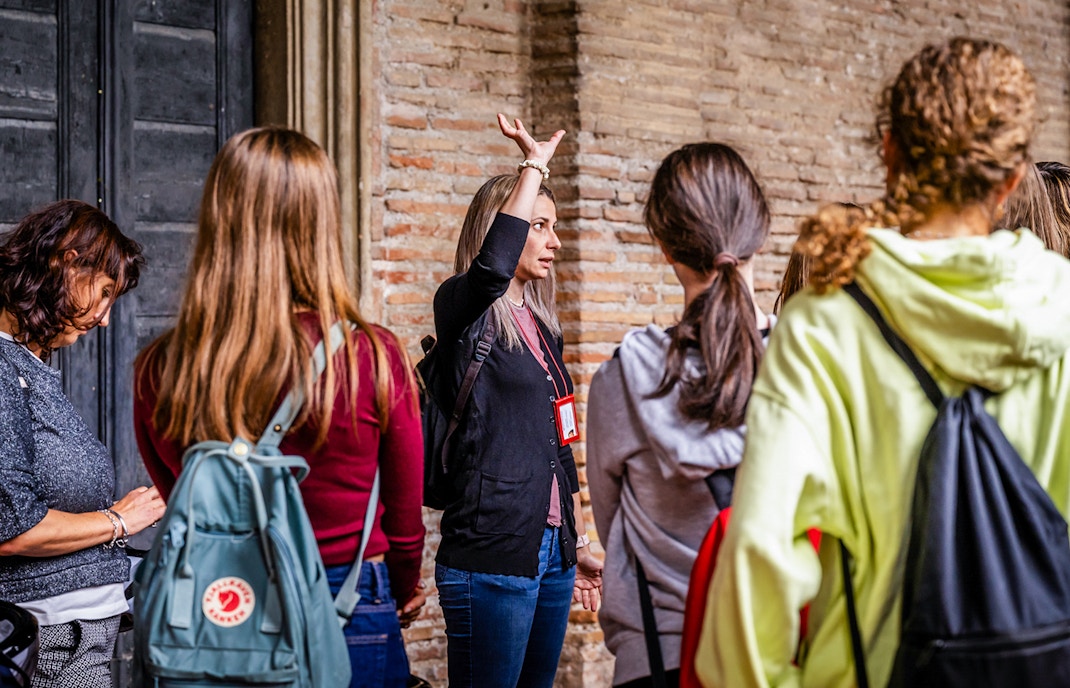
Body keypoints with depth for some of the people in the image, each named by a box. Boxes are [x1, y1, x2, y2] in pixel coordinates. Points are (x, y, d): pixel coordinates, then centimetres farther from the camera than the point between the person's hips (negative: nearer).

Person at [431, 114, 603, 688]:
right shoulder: (464, 313, -6)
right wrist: (535, 164, -21)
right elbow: (493, 265, -31)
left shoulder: (541, 328, 16)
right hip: (491, 556, -8)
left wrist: (580, 544, 23)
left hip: (551, 553, 8)